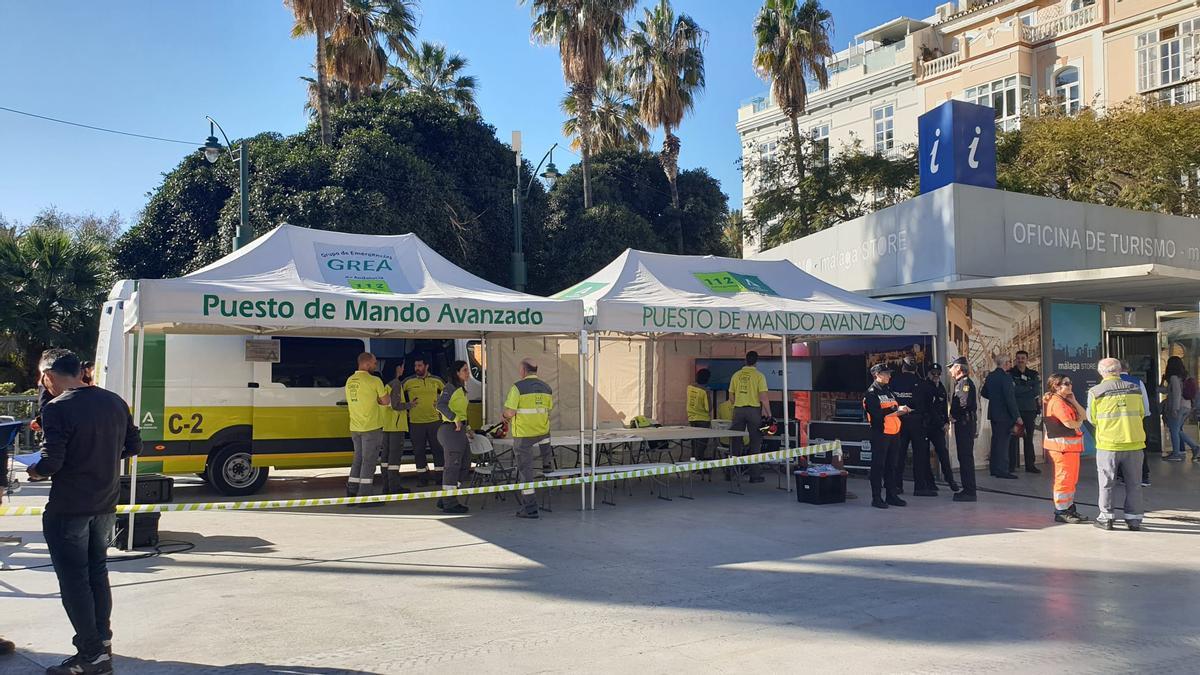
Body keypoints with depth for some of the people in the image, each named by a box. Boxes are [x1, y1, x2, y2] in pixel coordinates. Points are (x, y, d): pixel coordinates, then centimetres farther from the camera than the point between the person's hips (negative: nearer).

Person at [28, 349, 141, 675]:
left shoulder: (57, 409, -17)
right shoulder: (115, 402, 4)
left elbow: (51, 462, -21)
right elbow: (134, 446, 11)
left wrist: (34, 472, -1)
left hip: (68, 509, -7)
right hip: (105, 505, 7)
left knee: (73, 579, 2)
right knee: (97, 572, 19)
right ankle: (103, 641, 28)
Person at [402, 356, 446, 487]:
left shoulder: (436, 381, 5)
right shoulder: (408, 382, 0)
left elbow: (446, 392, 22)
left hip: (435, 420, 1)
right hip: (416, 422, -1)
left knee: (438, 448, 4)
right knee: (418, 450, 5)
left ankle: (439, 476, 14)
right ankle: (422, 477, 14)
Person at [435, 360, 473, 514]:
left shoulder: (462, 391, 19)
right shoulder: (450, 388, -10)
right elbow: (441, 405, -26)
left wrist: (467, 428, 21)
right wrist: (455, 419, -27)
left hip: (460, 430, 10)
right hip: (451, 430, -10)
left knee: (465, 465, 12)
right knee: (453, 465, -5)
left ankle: (447, 500, 20)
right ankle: (449, 504, 3)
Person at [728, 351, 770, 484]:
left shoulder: (736, 375, 5)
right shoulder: (759, 376, -7)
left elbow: (731, 397, 8)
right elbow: (763, 398, -12)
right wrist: (768, 413, -4)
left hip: (738, 410, 3)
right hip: (754, 410, -3)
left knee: (736, 441, 11)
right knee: (755, 442, 5)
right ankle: (755, 474, 7)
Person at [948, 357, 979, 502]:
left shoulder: (965, 382, -13)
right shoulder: (959, 382, 17)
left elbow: (965, 404, -23)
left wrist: (953, 414, -12)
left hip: (965, 423, -10)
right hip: (962, 424, 10)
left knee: (966, 457, -7)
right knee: (963, 456, 14)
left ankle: (970, 492, -4)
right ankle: (967, 489, 20)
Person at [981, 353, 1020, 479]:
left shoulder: (990, 376, 6)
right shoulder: (1006, 377, -17)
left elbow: (984, 393, 15)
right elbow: (1010, 398, -19)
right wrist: (1016, 416, -15)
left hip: (993, 413, 8)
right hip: (1004, 414, -8)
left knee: (996, 440, 15)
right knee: (1003, 441, -3)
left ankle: (994, 468, 22)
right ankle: (1002, 470, 0)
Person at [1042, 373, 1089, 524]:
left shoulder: (1066, 400, 18)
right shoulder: (1056, 401, -15)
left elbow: (1083, 416, 12)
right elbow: (1069, 423, -22)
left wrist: (1073, 401, 0)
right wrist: (1078, 423, 1)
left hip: (1072, 445, 10)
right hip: (1061, 445, -10)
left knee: (1072, 478, 15)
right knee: (1064, 478, -7)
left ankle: (1070, 509, 23)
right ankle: (1061, 512, -2)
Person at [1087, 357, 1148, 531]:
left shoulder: (1095, 392, -7)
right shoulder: (1135, 389, 0)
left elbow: (1091, 418, 1)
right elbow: (1141, 414, 11)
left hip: (1108, 444, -2)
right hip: (1134, 443, 2)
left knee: (1107, 483, 9)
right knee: (1133, 482, 12)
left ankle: (1106, 518, 12)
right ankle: (1133, 519, 15)